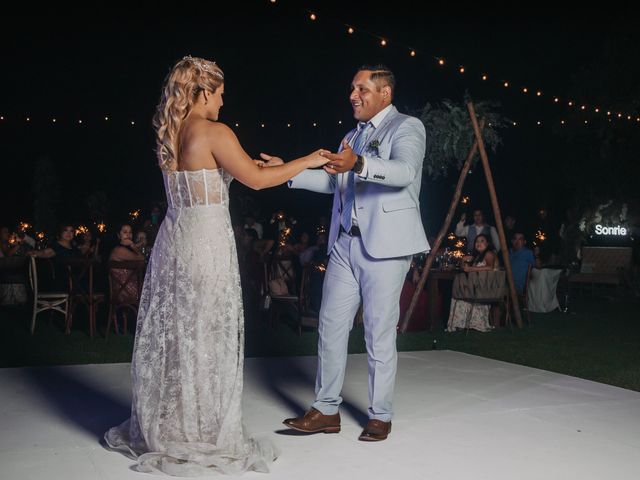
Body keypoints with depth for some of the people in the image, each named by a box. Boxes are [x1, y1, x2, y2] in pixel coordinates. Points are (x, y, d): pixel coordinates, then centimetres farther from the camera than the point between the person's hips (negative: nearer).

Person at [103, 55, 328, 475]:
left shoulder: (170, 135, 10)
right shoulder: (213, 132, -12)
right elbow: (255, 180, -11)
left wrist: (251, 164, 22)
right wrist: (306, 161, -1)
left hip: (174, 237, 8)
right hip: (206, 241, -7)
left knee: (172, 334, 15)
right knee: (205, 338, 2)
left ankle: (164, 429, 28)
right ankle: (206, 436, 14)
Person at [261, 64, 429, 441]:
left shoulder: (407, 127, -4)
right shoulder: (353, 136, 21)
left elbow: (404, 171, -23)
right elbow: (332, 182, 22)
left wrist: (359, 164, -40)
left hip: (384, 244, -7)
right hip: (345, 243, 7)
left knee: (380, 333, 0)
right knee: (331, 326, 6)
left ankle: (381, 416, 14)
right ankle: (326, 410, 16)